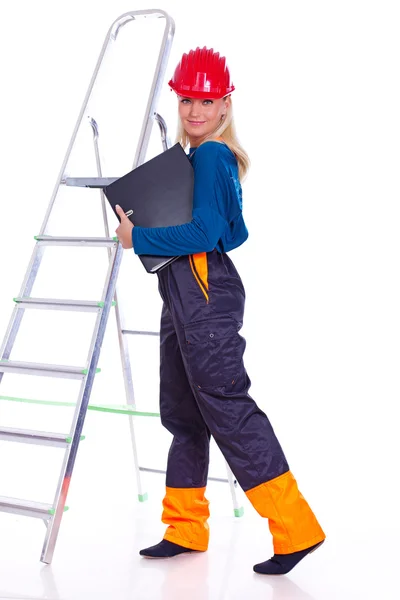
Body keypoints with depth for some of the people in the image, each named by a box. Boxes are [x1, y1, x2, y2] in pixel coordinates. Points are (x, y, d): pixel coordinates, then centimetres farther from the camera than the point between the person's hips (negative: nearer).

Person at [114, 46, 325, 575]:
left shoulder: (211, 155, -9)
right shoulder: (207, 156, 19)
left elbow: (206, 233, -20)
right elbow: (234, 232, 24)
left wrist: (138, 238, -10)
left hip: (204, 294, -10)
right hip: (183, 296, 10)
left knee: (227, 408, -10)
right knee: (182, 412, 13)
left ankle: (296, 528, -1)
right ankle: (186, 528, 25)